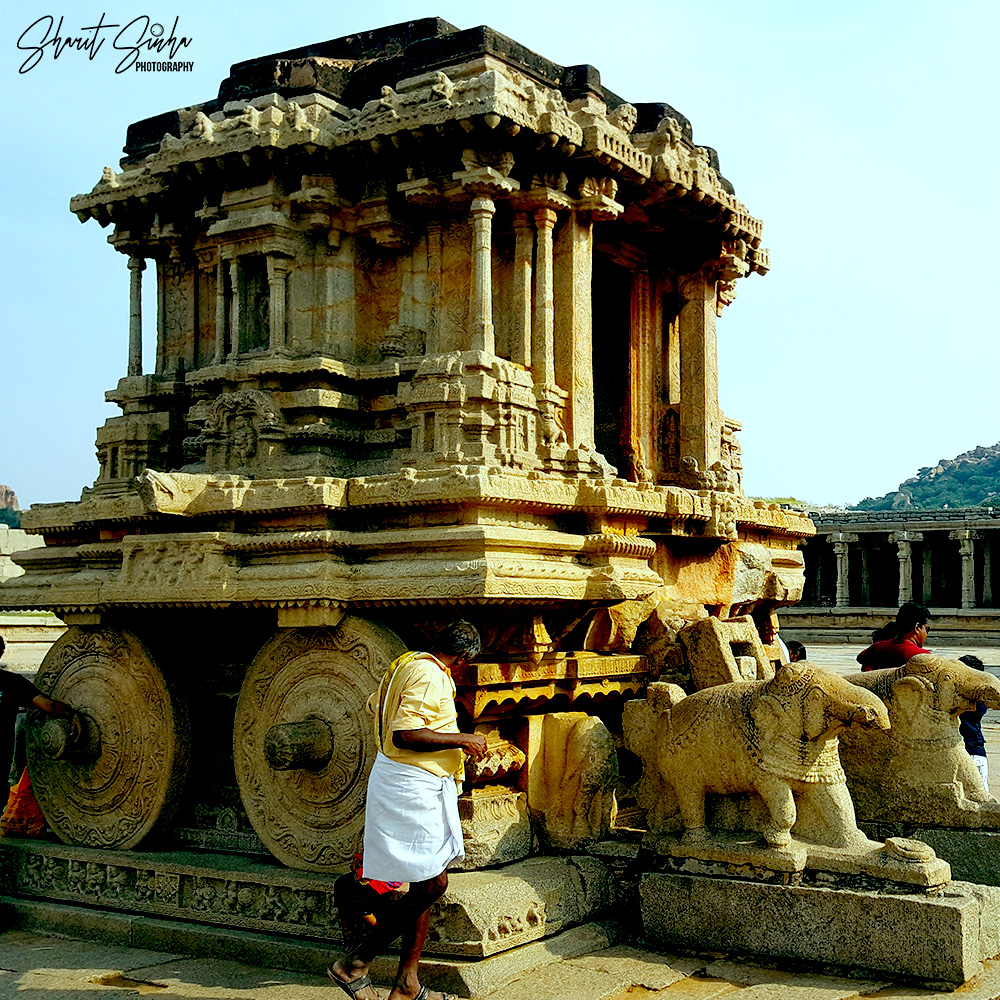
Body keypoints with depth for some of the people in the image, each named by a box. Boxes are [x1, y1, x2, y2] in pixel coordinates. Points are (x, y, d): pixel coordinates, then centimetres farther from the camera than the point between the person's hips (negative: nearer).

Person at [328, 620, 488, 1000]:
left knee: (425, 886, 12)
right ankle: (353, 963, 1)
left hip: (405, 783, 11)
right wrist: (462, 739, -17)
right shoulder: (430, 677, -17)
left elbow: (376, 703, 32)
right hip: (413, 787, -11)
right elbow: (404, 734, -27)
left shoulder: (409, 664, 14)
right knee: (431, 885, -8)